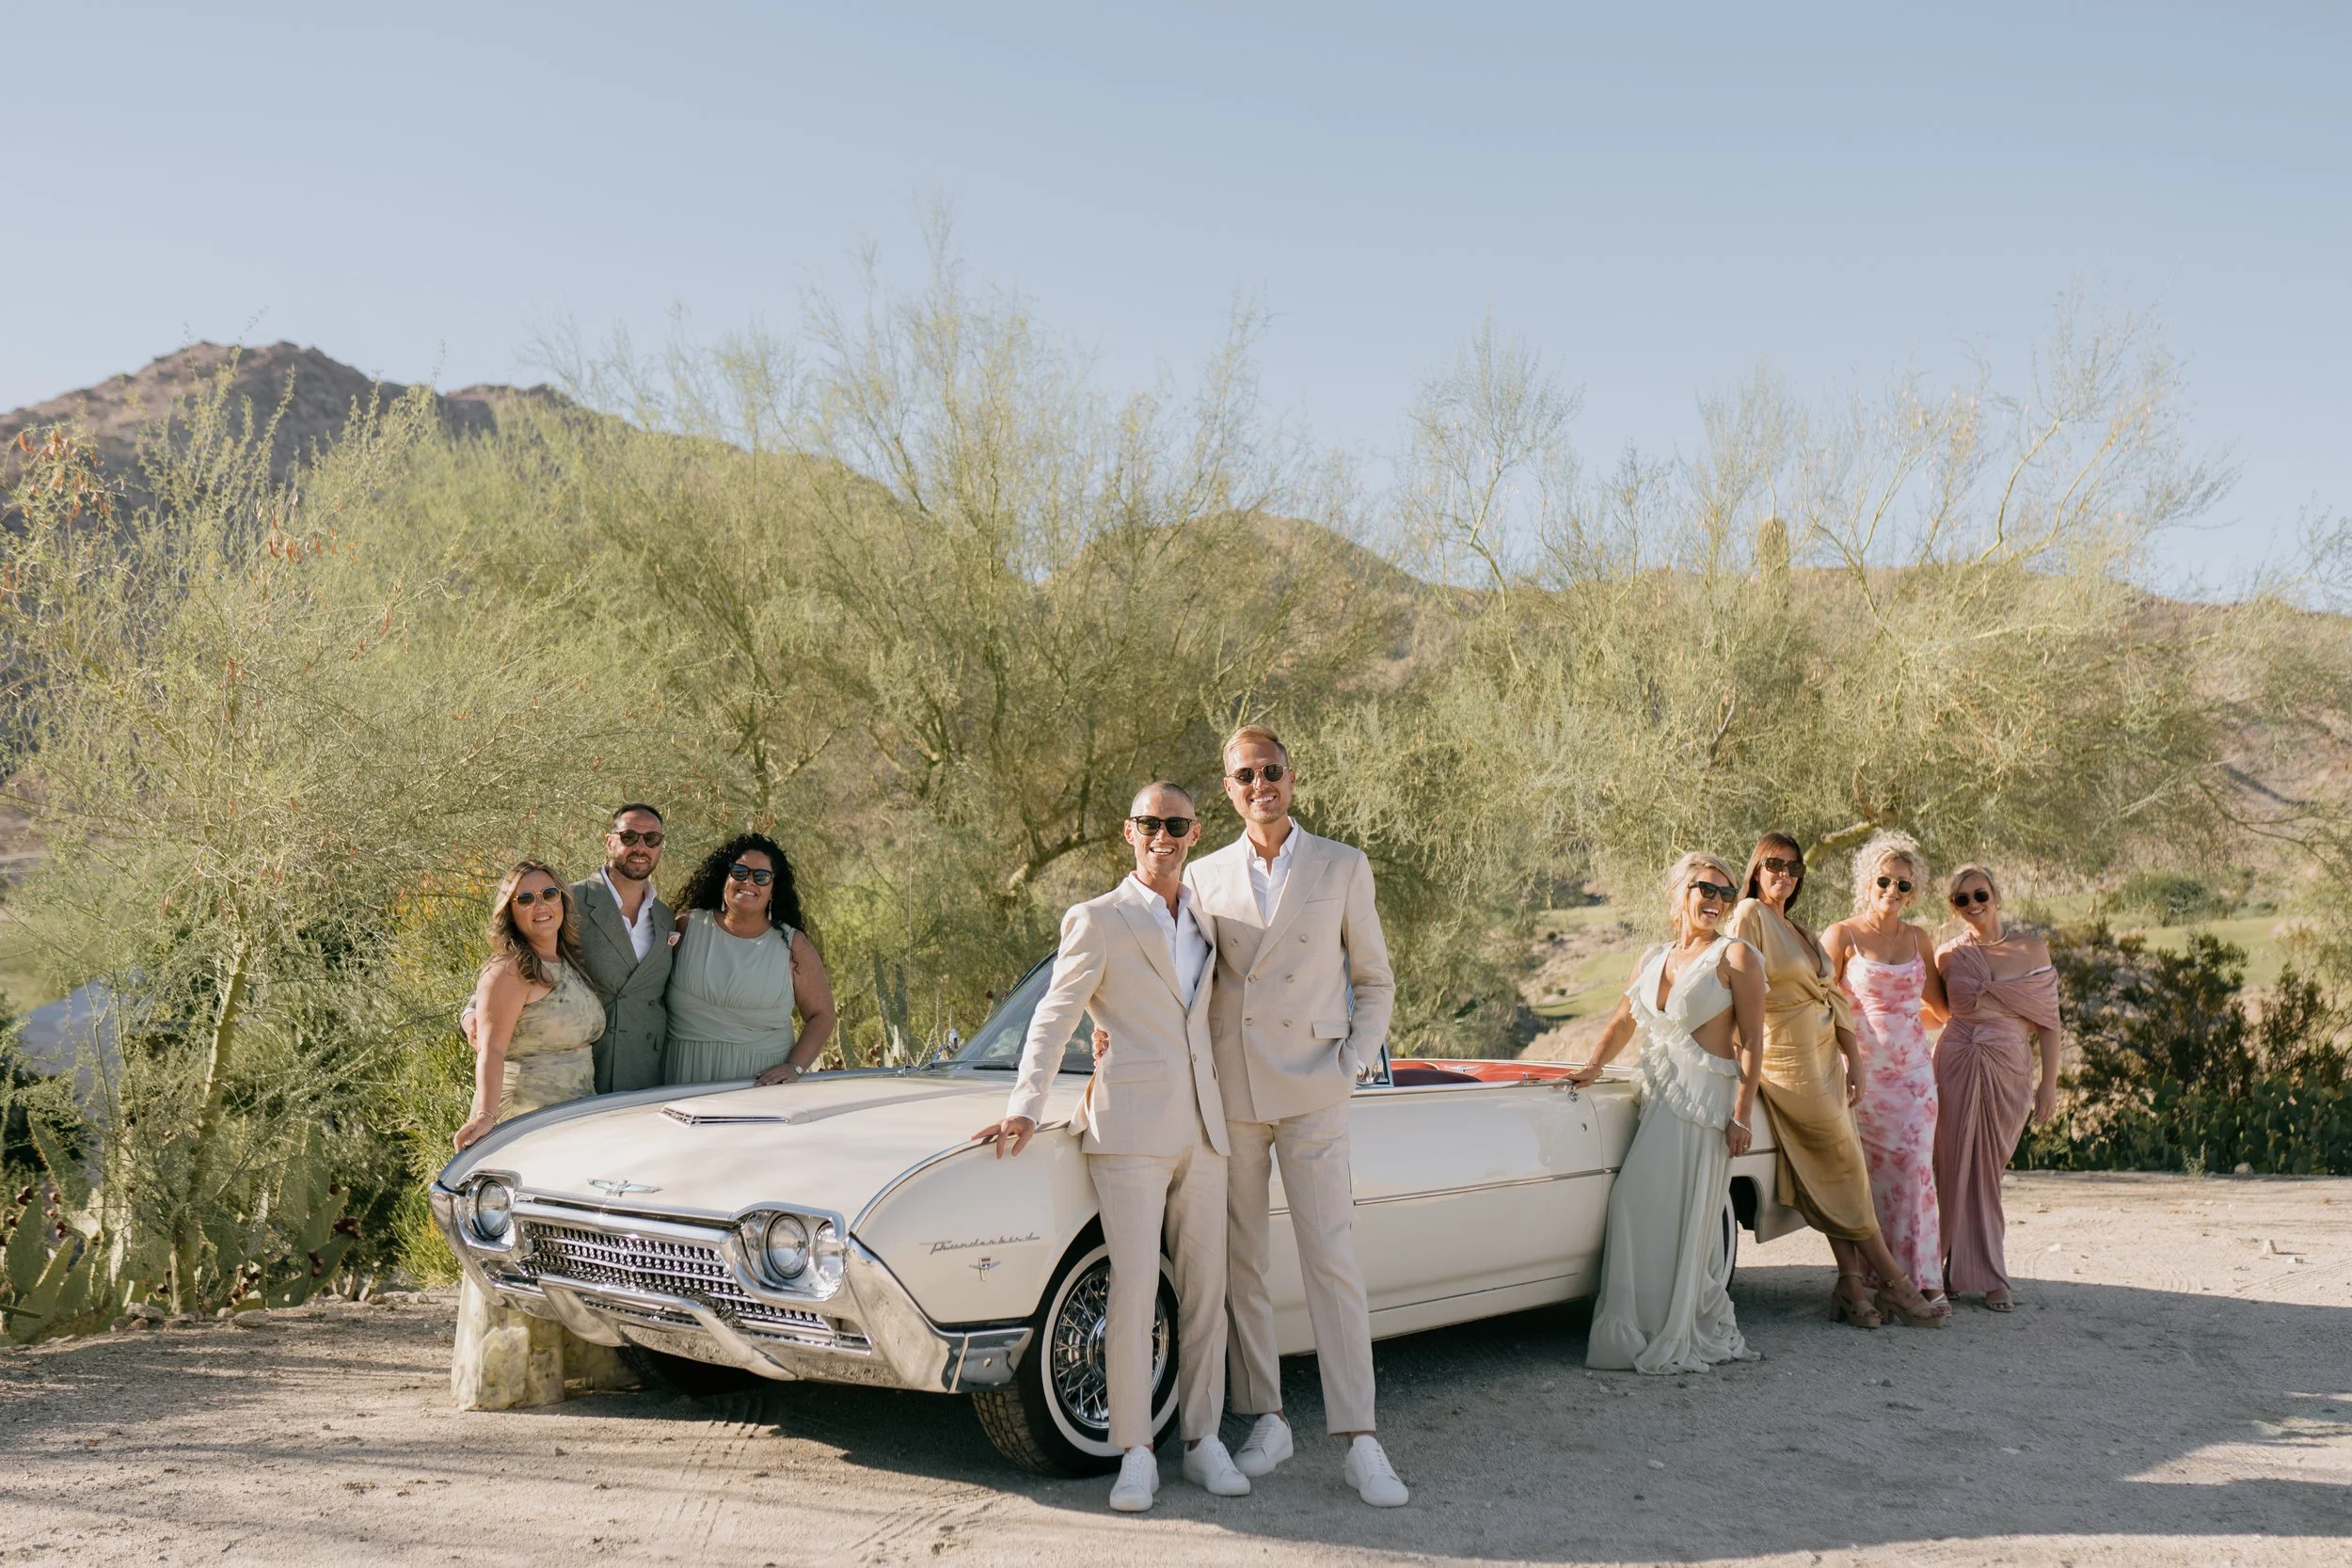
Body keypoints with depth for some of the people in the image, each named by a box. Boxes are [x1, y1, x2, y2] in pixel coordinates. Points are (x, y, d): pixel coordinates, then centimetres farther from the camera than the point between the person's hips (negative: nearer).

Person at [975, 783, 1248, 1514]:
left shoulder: (1208, 919, 15)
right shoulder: (1096, 921, -1)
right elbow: (1053, 1020, -3)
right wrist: (1026, 1109, -12)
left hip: (1202, 1126, 5)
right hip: (1129, 1128, -5)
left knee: (1205, 1289, 7)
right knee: (1134, 1288, -9)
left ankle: (1202, 1441, 17)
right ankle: (1136, 1454, -1)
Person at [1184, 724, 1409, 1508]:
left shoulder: (1343, 868, 4)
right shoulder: (1204, 877, 8)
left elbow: (1375, 983, 8)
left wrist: (1350, 1064, -4)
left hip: (1310, 1094, -2)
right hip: (1227, 1093, 2)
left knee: (1332, 1263, -5)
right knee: (1242, 1266, 7)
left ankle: (1359, 1442, -1)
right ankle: (1267, 1421, 19)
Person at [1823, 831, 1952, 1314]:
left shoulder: (1917, 938, 11)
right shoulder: (1843, 936, -1)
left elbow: (1941, 1006, 21)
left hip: (1914, 1070, 3)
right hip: (1865, 1070, -3)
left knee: (1916, 1169, -4)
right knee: (1873, 1174, -4)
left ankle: (1924, 1278, -1)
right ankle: (1883, 1275, 3)